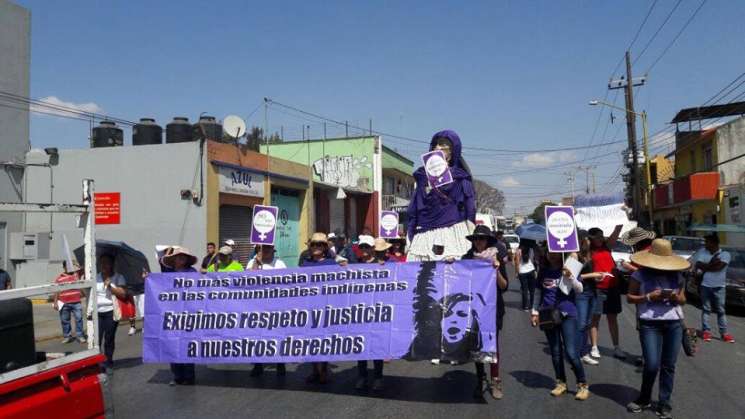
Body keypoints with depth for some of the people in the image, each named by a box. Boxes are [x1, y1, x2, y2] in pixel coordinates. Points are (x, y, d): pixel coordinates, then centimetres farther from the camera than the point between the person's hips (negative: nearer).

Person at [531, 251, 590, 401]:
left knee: (571, 353, -8)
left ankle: (583, 385, 6)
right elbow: (539, 293, 13)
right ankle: (561, 383, 23)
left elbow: (580, 289, -12)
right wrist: (534, 312, 10)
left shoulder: (568, 269, -4)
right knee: (555, 352, 10)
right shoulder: (544, 272, 6)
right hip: (548, 316, 4)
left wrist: (570, 277, -29)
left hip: (567, 315, -4)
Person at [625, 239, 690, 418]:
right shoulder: (640, 274, -2)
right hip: (650, 324, -3)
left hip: (674, 324, 3)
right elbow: (629, 297, 0)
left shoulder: (677, 275, 9)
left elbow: (683, 299, 17)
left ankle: (664, 403, 19)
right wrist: (648, 297, -15)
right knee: (652, 365, -7)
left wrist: (676, 298, -7)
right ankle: (644, 398, 17)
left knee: (668, 365, 5)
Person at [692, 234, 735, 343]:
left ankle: (724, 332, 8)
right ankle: (706, 330, 10)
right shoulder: (703, 252, 5)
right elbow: (698, 266, -4)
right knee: (706, 309, 5)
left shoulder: (725, 254, -3)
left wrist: (705, 267, -7)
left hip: (719, 286, -2)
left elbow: (719, 267, -17)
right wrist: (712, 263, -12)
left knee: (721, 310, 4)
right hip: (705, 285, 2)